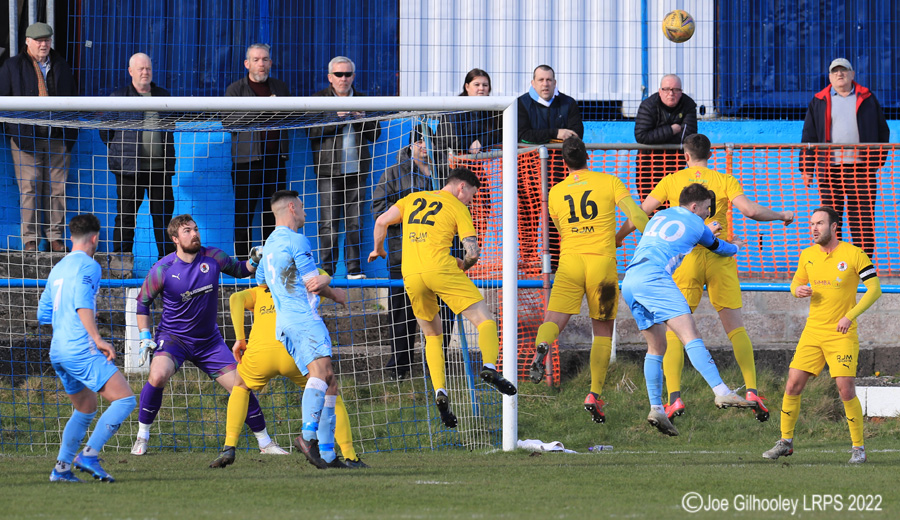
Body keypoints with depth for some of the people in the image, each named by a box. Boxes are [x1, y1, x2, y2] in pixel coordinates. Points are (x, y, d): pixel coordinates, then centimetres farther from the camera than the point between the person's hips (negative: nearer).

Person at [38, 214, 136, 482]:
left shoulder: (57, 269, 19)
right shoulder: (88, 265, -6)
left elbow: (43, 314, 25)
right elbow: (82, 303, -22)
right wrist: (97, 338, -27)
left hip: (58, 351, 9)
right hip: (81, 349, -9)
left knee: (86, 409, 21)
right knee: (125, 400, -12)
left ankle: (61, 467, 14)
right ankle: (89, 455, -20)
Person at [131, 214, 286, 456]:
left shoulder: (213, 257, -7)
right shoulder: (162, 270, -13)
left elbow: (239, 270, 12)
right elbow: (143, 302, 1)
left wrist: (254, 262, -9)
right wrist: (145, 337, -5)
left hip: (209, 340, 3)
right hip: (173, 337, -3)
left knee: (240, 386, -3)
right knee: (158, 375, -31)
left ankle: (264, 442, 15)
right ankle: (142, 436, -13)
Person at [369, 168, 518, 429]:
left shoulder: (413, 199, 22)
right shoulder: (457, 208, 8)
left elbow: (381, 222, 14)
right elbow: (473, 251, 1)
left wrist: (378, 249, 31)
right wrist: (464, 266, 22)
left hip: (411, 276, 5)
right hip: (440, 270, -5)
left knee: (433, 337, 19)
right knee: (485, 321, -2)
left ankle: (440, 391, 1)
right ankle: (489, 366, -29)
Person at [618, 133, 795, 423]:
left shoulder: (672, 181, 8)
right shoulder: (724, 181, 6)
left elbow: (641, 213, 8)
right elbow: (749, 210, -6)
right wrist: (780, 216, 11)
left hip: (686, 258, -1)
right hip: (720, 257, 1)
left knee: (674, 331, 2)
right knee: (735, 327, 6)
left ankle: (674, 397, -12)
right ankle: (752, 391, -6)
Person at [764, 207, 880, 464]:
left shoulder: (854, 254, -7)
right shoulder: (807, 256, 7)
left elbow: (874, 289, -8)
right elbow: (796, 283, 22)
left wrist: (850, 316, -18)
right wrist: (798, 290, -4)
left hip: (842, 334, -4)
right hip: (813, 332, 4)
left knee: (846, 389, -12)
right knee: (793, 385, -3)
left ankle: (858, 447, 1)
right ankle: (785, 442, 10)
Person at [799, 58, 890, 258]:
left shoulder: (867, 99, 11)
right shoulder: (819, 102, 11)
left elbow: (882, 132, 14)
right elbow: (809, 136, 10)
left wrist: (879, 160, 6)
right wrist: (806, 169, 4)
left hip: (861, 167, 0)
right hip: (830, 169, 0)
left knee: (863, 218, -1)